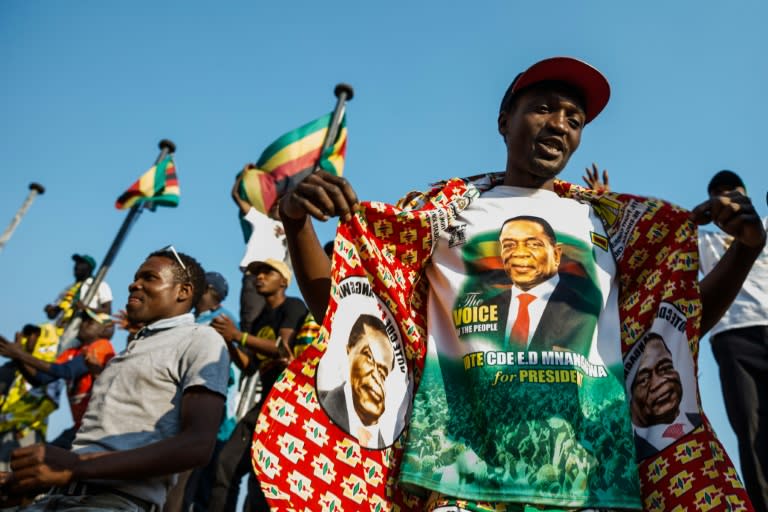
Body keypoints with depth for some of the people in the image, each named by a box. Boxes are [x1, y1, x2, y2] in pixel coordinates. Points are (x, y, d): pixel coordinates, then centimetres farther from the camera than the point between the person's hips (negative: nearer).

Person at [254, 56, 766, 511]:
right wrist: (297, 222, -12)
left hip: (588, 466, 3)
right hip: (456, 463, -2)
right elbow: (333, 305, 5)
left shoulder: (607, 219, 13)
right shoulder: (445, 207, 7)